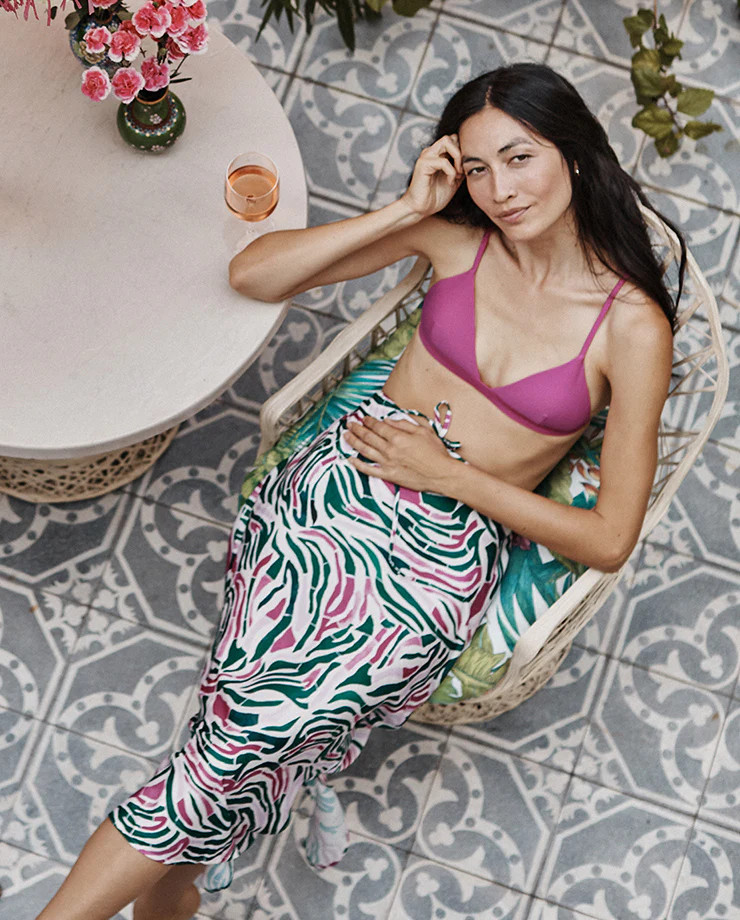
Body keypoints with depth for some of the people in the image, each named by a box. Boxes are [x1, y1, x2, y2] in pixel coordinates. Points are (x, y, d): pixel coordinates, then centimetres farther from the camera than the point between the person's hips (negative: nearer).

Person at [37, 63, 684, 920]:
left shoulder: (634, 324, -2)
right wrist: (405, 212, -3)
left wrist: (450, 472, -7)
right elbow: (251, 273, 6)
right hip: (342, 487, 2)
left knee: (252, 730, -24)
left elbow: (609, 539, -2)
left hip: (445, 560, -2)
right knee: (248, 711, -26)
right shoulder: (454, 234, 6)